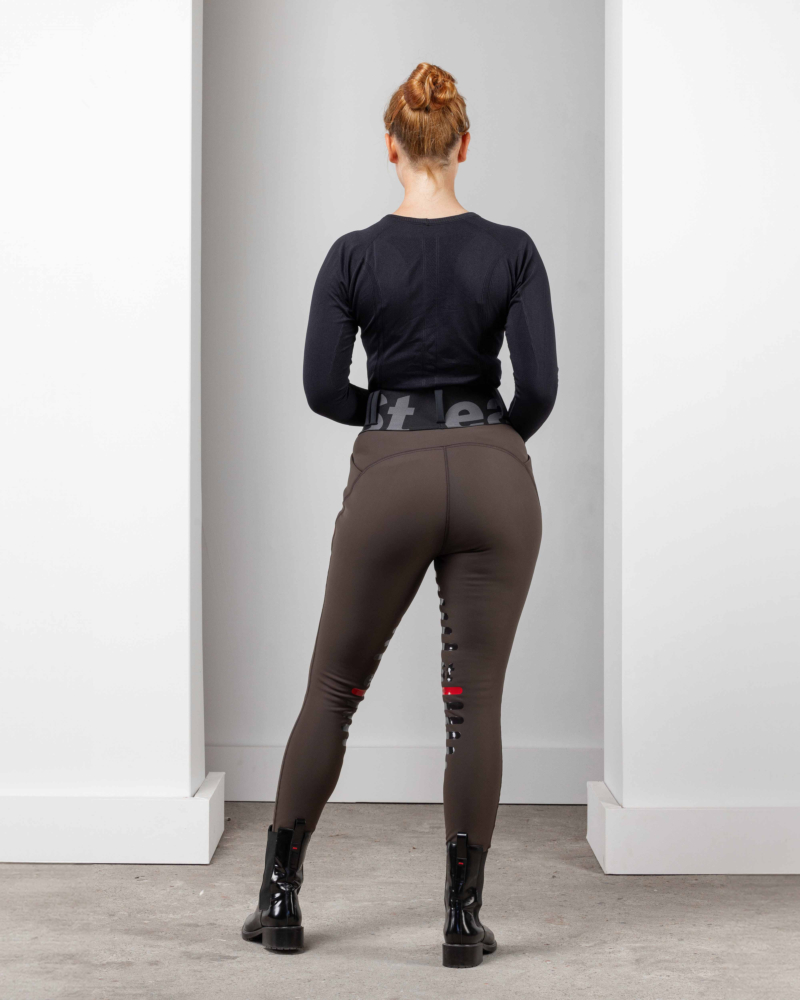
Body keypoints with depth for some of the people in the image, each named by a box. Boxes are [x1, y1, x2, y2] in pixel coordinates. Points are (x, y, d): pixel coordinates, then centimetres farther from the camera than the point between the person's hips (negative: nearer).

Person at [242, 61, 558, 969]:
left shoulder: (354, 255, -2)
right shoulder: (512, 251, 0)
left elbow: (322, 388, -5)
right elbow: (539, 384, -6)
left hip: (389, 480, 0)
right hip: (494, 480, 1)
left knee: (333, 689, 13)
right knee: (474, 701, 7)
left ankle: (280, 898, 18)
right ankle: (463, 919, 11)